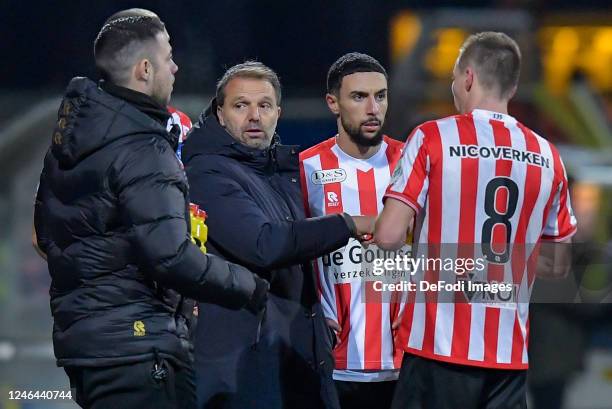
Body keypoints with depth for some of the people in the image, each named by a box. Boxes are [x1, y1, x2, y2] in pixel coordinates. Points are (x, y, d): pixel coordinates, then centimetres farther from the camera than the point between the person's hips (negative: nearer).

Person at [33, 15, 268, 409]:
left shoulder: (71, 135, 12)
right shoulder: (143, 152, -16)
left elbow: (46, 231, 21)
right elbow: (170, 256, -22)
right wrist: (250, 287, -12)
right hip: (134, 344, -10)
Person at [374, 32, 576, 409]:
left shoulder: (433, 138, -5)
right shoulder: (546, 155, 7)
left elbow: (388, 237, -10)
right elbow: (558, 264, 14)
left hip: (439, 344, -4)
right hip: (509, 350, 4)